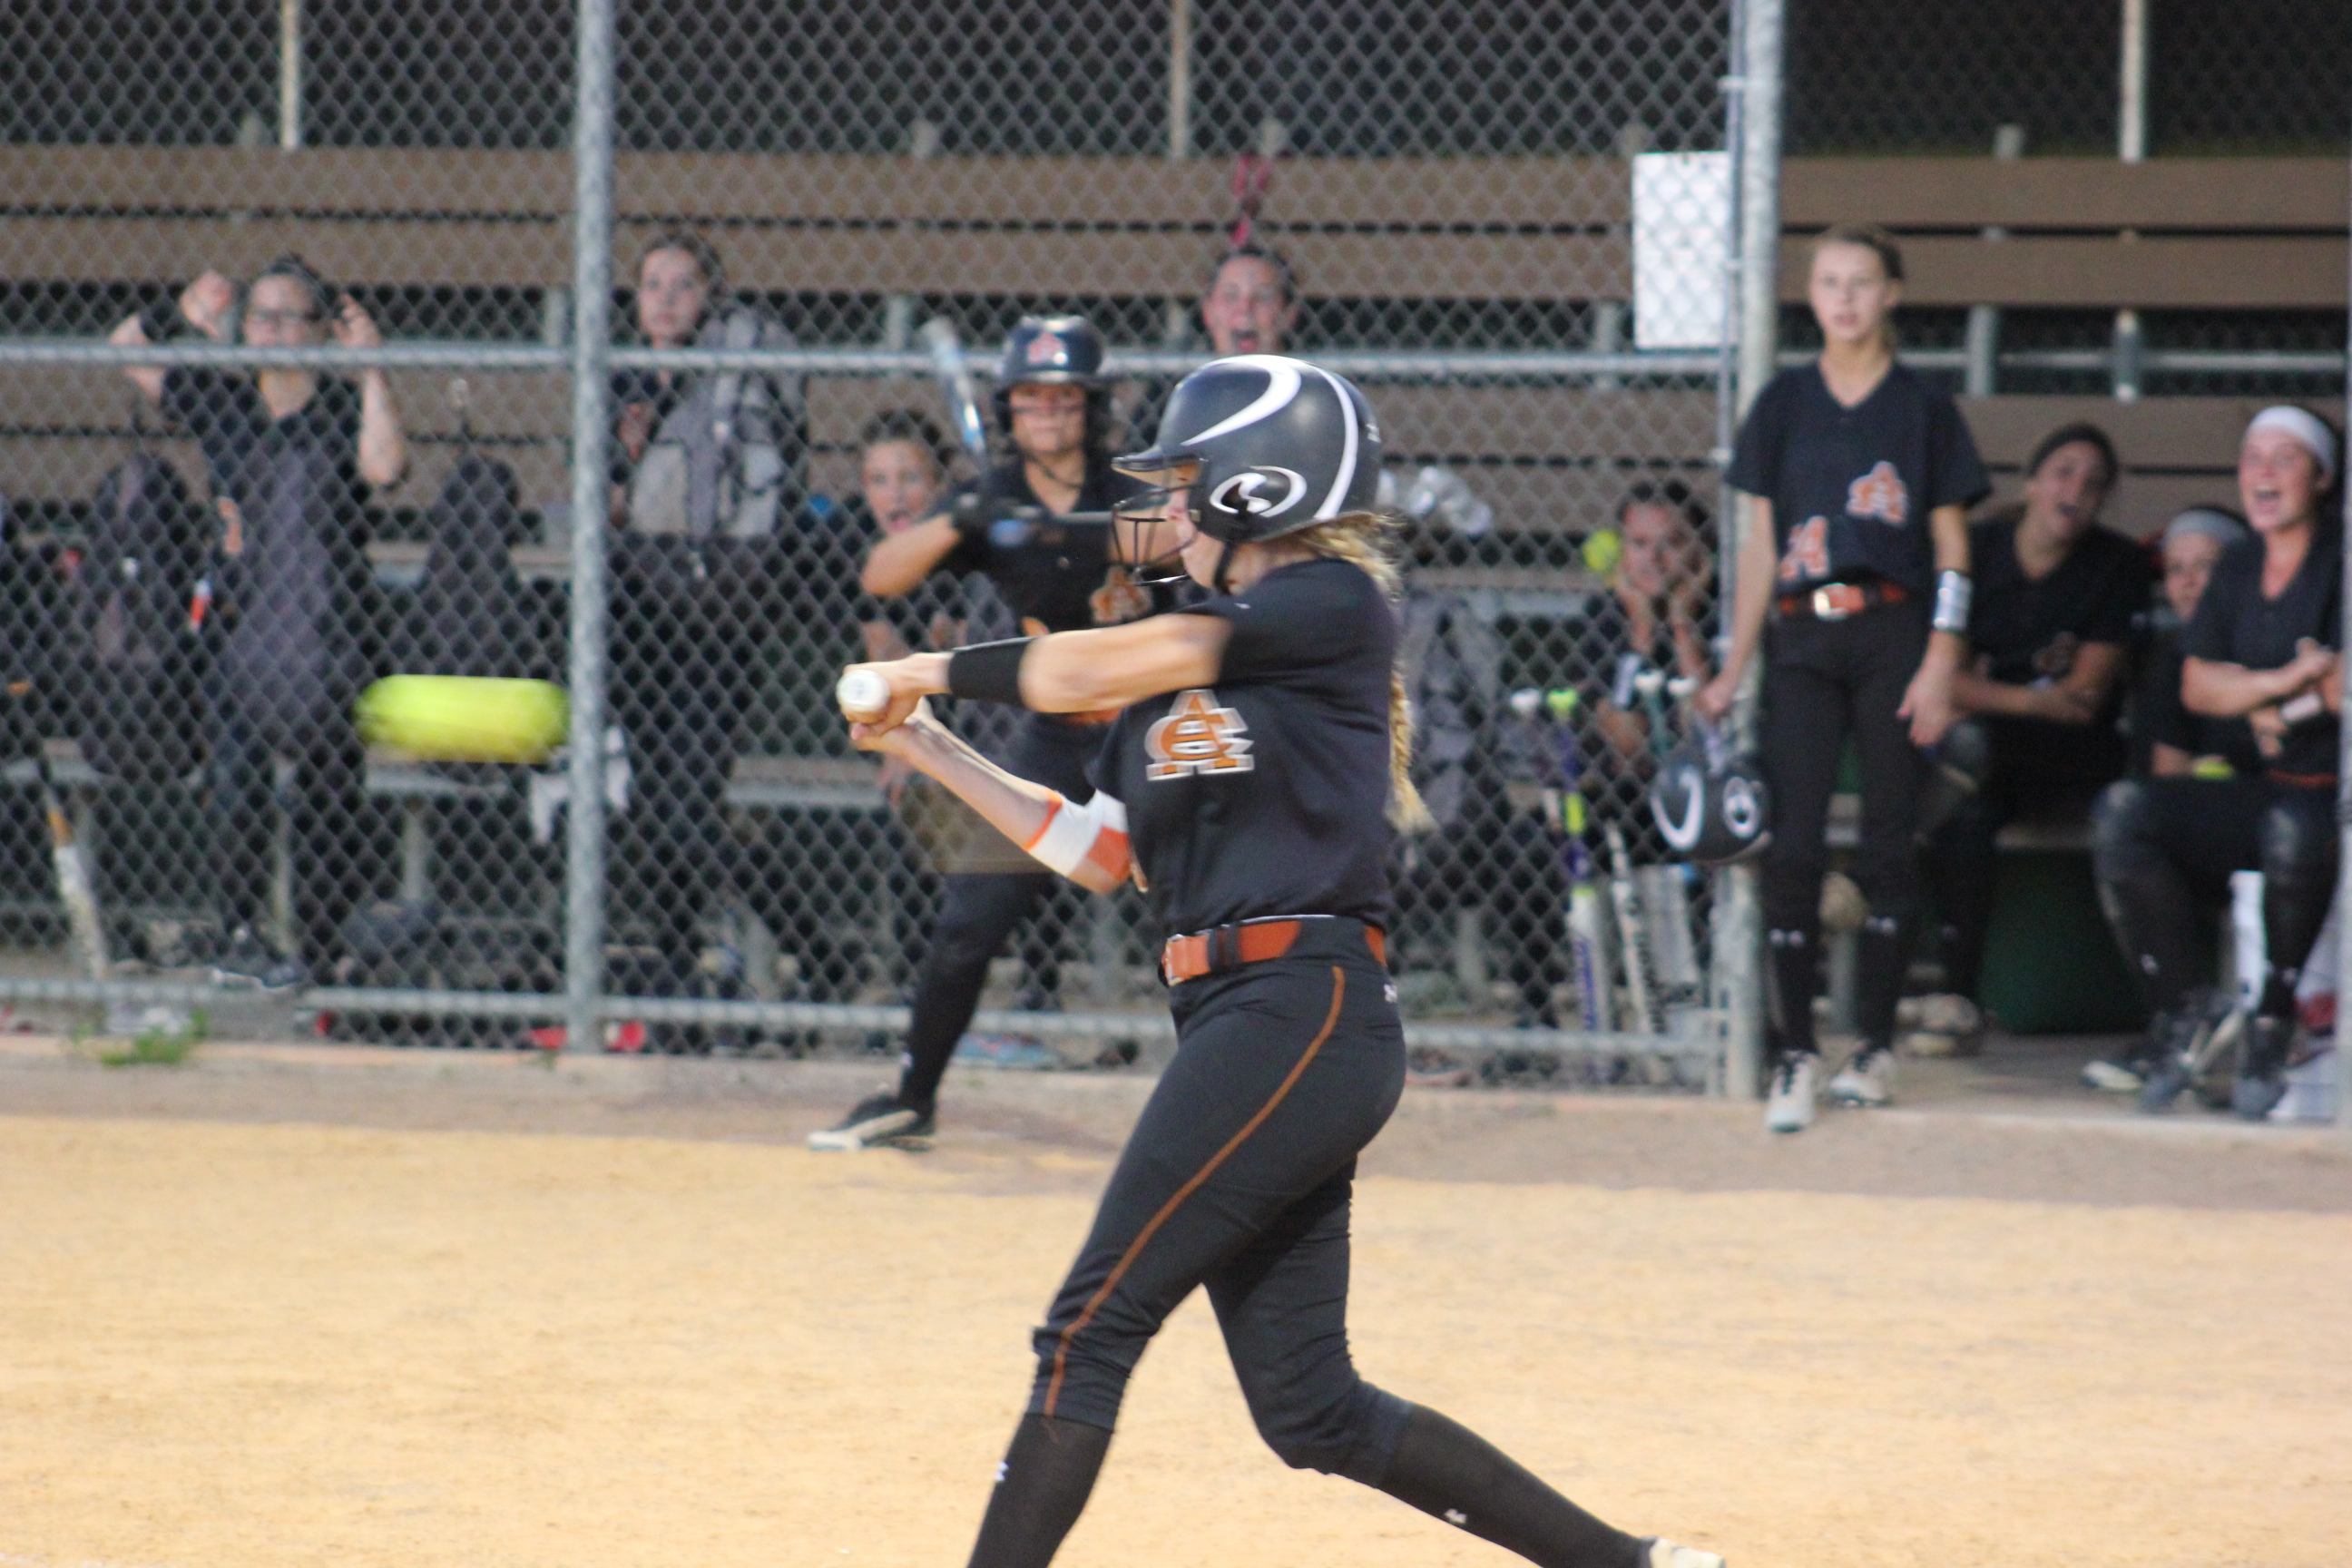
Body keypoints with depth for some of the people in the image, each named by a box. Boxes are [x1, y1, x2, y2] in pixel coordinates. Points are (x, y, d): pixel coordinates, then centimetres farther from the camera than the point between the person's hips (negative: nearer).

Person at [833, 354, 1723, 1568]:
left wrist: (938, 670, -4)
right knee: (1310, 1412, 8)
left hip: (1302, 1013, -9)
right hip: (1231, 1023, 9)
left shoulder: (1333, 605, -6)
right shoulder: (1185, 651, 20)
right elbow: (1099, 854, 22)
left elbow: (1104, 666, -16)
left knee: (1090, 1329, -11)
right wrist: (927, 747, 19)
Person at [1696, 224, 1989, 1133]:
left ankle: (1876, 1046, 12)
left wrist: (1939, 663, -5)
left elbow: (1950, 549, 5)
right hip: (1803, 639, 1)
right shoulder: (1786, 404, 10)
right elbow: (1761, 544, 12)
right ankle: (1794, 1053, -7)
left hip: (1895, 633, -1)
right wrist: (1734, 670, 7)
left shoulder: (1922, 410, 6)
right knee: (1793, 845, -8)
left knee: (1887, 845, 2)